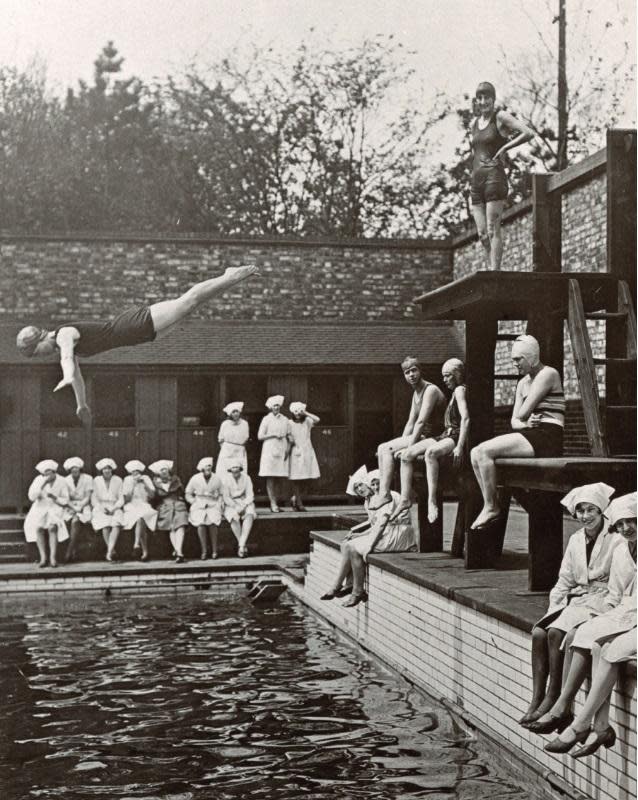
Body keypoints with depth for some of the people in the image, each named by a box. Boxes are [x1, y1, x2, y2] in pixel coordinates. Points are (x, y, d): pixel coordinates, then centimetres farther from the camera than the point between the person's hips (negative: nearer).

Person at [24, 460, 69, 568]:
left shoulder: (61, 481, -7)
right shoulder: (39, 480, -7)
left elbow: (65, 501, -1)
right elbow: (32, 497, -17)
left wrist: (55, 498, -20)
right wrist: (42, 484, -24)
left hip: (55, 508, -1)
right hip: (40, 508, 1)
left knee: (52, 527, -31)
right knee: (38, 527, -28)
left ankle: (53, 557, -26)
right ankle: (43, 558, -21)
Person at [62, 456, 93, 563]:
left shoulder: (87, 478, 1)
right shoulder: (66, 480, 7)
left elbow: (88, 497, -3)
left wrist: (80, 507, -18)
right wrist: (74, 507, -16)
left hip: (83, 505, -3)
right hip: (70, 506, 3)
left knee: (75, 521, -32)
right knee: (67, 520, -30)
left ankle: (69, 552, -34)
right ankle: (74, 551, -22)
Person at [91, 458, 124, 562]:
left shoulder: (118, 480, 7)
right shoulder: (96, 481, 7)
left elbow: (121, 499, 6)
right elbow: (93, 499, 7)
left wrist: (113, 509, -11)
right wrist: (102, 508, -11)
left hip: (115, 508, 0)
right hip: (100, 508, 0)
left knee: (116, 523, -32)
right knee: (105, 525, -32)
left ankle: (109, 551, -40)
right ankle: (112, 551, -27)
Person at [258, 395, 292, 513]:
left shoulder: (285, 420, 12)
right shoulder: (267, 419, 1)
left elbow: (289, 436, 16)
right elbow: (260, 436, -2)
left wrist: (288, 448, 2)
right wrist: (273, 435, -11)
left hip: (281, 450, 3)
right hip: (270, 449, -3)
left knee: (277, 478, 4)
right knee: (270, 478, -7)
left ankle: (275, 504, 7)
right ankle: (273, 503, -6)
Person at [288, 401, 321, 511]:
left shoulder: (307, 422, 7)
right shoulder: (290, 424, 1)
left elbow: (317, 419, -13)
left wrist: (305, 413, -9)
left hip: (307, 451, 3)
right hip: (295, 452, -3)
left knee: (305, 477, 1)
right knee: (296, 478, -3)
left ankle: (295, 498, 21)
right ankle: (299, 503, 2)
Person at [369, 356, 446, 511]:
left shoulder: (430, 390, -13)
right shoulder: (416, 393, 17)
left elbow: (421, 421, -20)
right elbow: (411, 422, 17)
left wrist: (408, 446, -21)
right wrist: (401, 443, 5)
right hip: (421, 437, 9)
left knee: (408, 454, -32)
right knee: (383, 448, -1)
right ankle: (383, 491, -10)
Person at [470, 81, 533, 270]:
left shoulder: (501, 117, -1)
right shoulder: (474, 123, 18)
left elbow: (529, 133, -13)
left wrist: (503, 149, -10)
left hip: (495, 177, -7)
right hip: (476, 180, 7)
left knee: (493, 230, -12)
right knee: (482, 233, 1)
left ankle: (495, 271, -13)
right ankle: (493, 268, 6)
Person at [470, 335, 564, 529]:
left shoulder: (547, 374, -7)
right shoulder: (523, 383, 21)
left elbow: (523, 413, -14)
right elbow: (515, 421, 15)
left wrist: (524, 420, 8)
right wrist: (525, 423, -6)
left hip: (547, 437, -9)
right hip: (530, 434, 9)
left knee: (485, 451, -21)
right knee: (476, 453, -5)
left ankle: (491, 507, -11)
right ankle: (490, 505, -6)